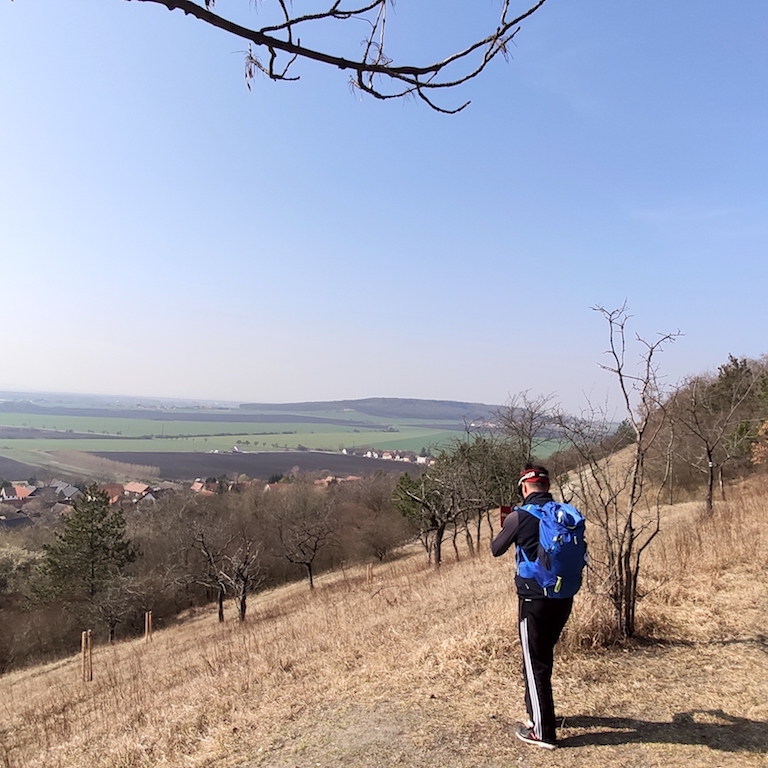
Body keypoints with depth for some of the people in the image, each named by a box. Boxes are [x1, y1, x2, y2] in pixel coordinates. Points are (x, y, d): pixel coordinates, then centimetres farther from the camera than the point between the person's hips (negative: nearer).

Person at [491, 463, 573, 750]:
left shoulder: (520, 516, -13)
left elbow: (496, 550, 1)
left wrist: (504, 529, 21)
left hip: (534, 599, -6)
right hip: (564, 598, 6)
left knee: (535, 664, 6)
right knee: (543, 657, 23)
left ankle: (543, 732, 13)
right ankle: (537, 711, 38)